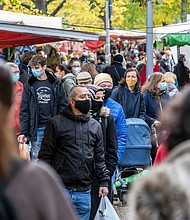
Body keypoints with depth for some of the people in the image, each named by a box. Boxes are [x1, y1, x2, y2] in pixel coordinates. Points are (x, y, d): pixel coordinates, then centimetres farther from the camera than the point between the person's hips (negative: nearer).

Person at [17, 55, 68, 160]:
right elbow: (24, 111, 3)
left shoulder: (56, 84, 5)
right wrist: (23, 132, -5)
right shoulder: (29, 86, 5)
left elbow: (64, 106, 6)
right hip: (37, 129, 0)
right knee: (36, 158, 0)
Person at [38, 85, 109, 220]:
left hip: (84, 192, 4)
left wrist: (104, 181, 7)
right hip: (61, 189, -4)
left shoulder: (95, 126, 14)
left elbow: (99, 158, 16)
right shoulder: (57, 123, 0)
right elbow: (45, 155, -1)